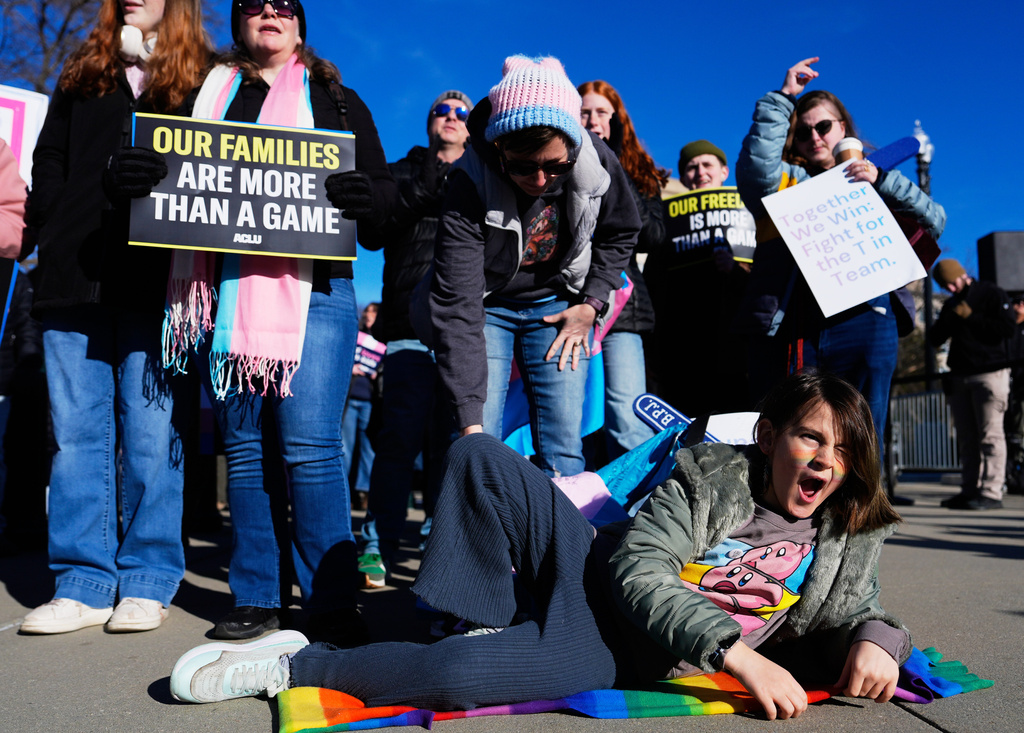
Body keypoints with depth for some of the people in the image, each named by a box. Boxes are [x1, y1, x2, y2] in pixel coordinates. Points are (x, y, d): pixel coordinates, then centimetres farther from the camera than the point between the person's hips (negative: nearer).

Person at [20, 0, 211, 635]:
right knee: (76, 434, 3)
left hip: (152, 287, -4)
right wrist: (55, 232, 5)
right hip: (74, 282, 4)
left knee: (150, 434, -3)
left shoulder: (201, 83, 10)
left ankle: (147, 585, 8)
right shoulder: (82, 78, 21)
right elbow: (48, 162, 18)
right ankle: (84, 585, 11)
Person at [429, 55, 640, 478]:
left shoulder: (597, 163, -19)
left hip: (557, 304, 2)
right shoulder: (469, 187, -29)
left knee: (563, 444, -4)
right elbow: (456, 307, -31)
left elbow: (620, 233, 5)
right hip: (487, 305, -2)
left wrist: (591, 304, -6)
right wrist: (470, 420, -36)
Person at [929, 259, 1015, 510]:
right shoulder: (951, 303, 19)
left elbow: (1007, 329, -10)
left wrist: (971, 318, -12)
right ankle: (970, 491, 7)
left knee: (990, 436, -9)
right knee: (967, 438, 5)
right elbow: (934, 339, 13)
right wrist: (950, 318, -4)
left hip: (990, 374, -6)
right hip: (959, 378, 6)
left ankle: (991, 492, -10)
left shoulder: (991, 294, 1)